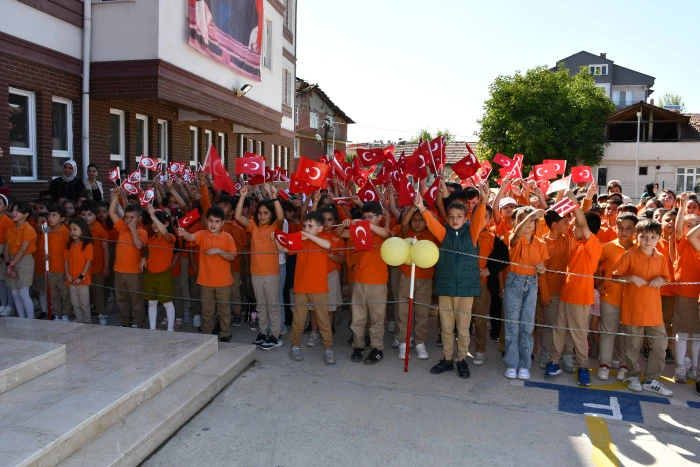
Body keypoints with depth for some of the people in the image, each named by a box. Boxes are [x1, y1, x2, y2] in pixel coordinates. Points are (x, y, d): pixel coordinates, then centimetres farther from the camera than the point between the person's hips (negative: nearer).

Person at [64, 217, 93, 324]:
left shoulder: (87, 245, -11)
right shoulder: (70, 244, 9)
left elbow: (89, 262, -13)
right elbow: (66, 260, 10)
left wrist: (81, 277, -15)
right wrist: (67, 275, -2)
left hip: (83, 280, -6)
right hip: (71, 279, 6)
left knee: (84, 304, 1)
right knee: (75, 304, 14)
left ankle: (87, 323, 13)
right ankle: (79, 322, 26)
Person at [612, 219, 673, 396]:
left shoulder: (660, 258, 6)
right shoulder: (629, 255, -7)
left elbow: (666, 279, 15)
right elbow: (616, 275, -6)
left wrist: (660, 279, -6)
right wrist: (632, 278, -20)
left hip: (654, 309, 4)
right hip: (633, 308, -4)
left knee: (660, 344, 5)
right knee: (633, 345, 7)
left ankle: (651, 380, 19)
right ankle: (633, 376, 26)